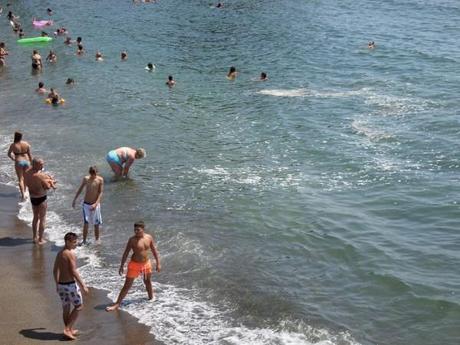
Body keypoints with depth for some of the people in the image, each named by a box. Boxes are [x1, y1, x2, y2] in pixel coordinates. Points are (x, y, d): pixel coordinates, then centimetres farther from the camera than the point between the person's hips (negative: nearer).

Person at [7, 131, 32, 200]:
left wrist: (13, 159, 20)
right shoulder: (26, 144, -5)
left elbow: (9, 154, 2)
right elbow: (29, 154, 1)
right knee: (25, 177, 22)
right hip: (26, 161, 3)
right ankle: (24, 191, 38)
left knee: (20, 179, 5)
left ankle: (23, 195, -7)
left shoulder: (13, 145, -12)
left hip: (19, 162, -3)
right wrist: (31, 162, 13)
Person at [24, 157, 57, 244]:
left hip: (32, 198, 7)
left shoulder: (26, 173, -6)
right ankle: (40, 239, 16)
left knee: (35, 217, 23)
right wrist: (51, 181, 2)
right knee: (42, 219, 9)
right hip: (41, 198, -7)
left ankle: (35, 237, 33)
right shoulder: (40, 175, -29)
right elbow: (48, 187, -20)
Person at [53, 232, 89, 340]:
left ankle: (70, 330, 27)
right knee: (79, 306, 6)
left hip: (61, 284, 8)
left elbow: (55, 271, 13)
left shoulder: (59, 253, 8)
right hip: (70, 284, -8)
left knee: (66, 308, 17)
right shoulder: (70, 254, -18)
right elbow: (74, 272, -22)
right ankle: (68, 329, 1)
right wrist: (83, 285, -18)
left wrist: (57, 285, 23)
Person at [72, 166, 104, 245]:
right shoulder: (86, 179, -5)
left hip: (95, 205, 0)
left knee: (96, 224, 8)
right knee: (86, 224, -5)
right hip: (86, 204, 0)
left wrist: (96, 204, -21)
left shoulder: (100, 180, -8)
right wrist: (74, 200, 12)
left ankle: (97, 240, 22)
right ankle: (84, 241, 3)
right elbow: (80, 189, 9)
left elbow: (101, 193, -10)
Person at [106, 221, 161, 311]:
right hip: (135, 264, -3)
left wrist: (158, 263, 3)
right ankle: (117, 304, -1)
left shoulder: (149, 238, -6)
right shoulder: (132, 240, -15)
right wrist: (121, 266, -9)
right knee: (127, 285, -5)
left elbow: (154, 251, 4)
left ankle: (151, 298, 45)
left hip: (146, 263, 4)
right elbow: (126, 253, -9)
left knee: (148, 282, 23)